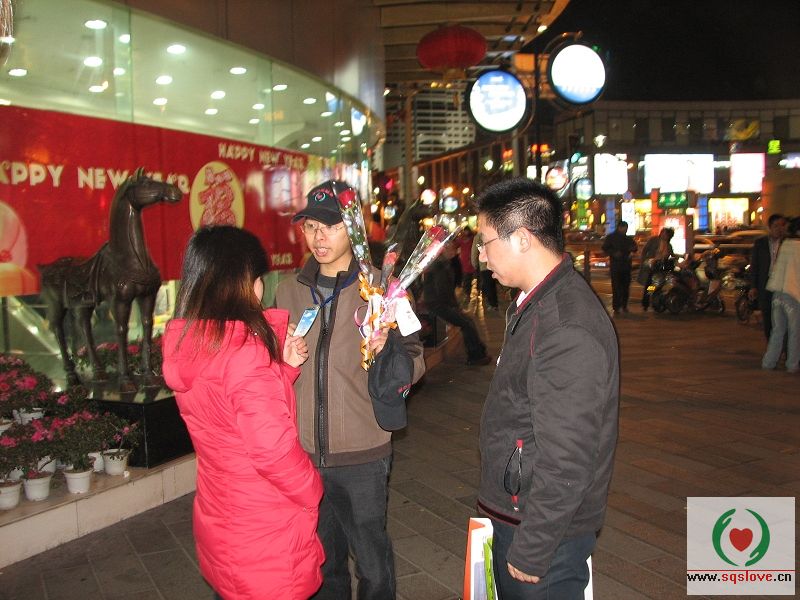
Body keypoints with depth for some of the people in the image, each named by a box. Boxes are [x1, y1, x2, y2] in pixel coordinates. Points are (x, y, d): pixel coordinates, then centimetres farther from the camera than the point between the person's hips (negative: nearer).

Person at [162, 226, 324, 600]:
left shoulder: (182, 344, -1)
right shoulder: (245, 350, -27)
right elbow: (273, 448, -27)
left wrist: (284, 366, 0)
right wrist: (312, 490, -10)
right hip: (264, 529, -7)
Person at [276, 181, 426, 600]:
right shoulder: (290, 290, 5)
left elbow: (414, 366, -7)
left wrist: (385, 349, -26)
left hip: (362, 454, -3)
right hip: (303, 452, 4)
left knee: (372, 558, 9)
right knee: (321, 558, 20)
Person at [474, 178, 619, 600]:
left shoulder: (568, 332, -28)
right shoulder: (536, 304, 6)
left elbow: (565, 462, -28)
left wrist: (531, 551, -19)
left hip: (545, 531, -9)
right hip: (513, 513, 9)